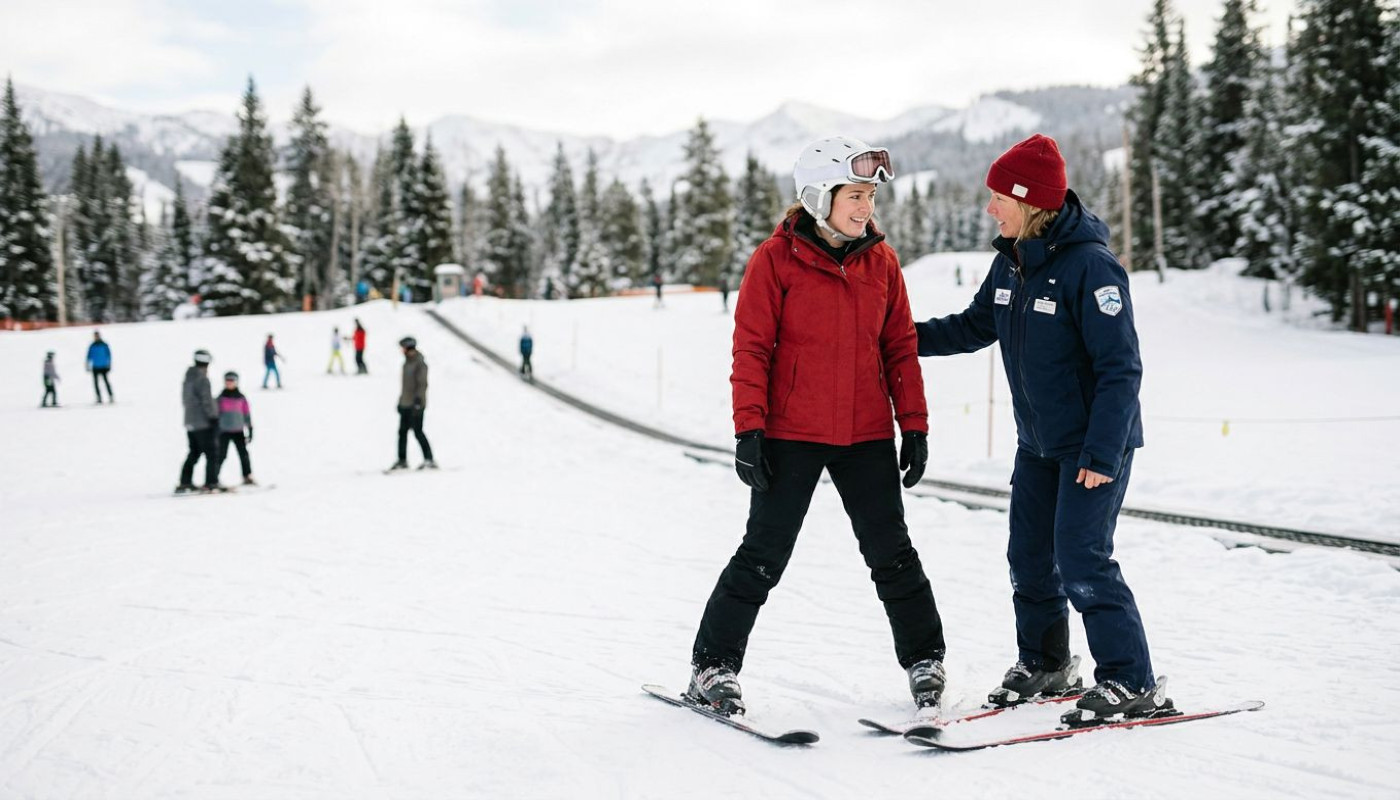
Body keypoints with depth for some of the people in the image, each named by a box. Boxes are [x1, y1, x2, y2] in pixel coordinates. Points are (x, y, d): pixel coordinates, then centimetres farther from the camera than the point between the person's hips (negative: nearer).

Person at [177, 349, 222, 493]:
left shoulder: (188, 379, 12)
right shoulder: (202, 379, -15)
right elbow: (207, 401, -19)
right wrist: (214, 418, -14)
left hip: (190, 423, 9)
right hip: (203, 423, -9)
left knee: (194, 453, 16)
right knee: (212, 454, -4)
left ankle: (185, 483, 15)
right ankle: (211, 484, -7)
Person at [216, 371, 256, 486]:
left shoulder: (241, 398, 3)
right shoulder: (221, 398, 0)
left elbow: (247, 415, 7)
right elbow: (216, 414, 4)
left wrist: (250, 431, 4)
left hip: (238, 431, 1)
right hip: (224, 431, -1)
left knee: (244, 454, -3)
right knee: (221, 455, -4)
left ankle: (248, 477, 5)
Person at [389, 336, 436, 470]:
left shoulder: (420, 364, -13)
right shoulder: (407, 363, 15)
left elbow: (422, 384, -18)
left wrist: (418, 400, -24)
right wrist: (401, 400, 21)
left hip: (416, 404, -9)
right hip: (405, 404, 9)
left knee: (417, 432, -10)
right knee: (402, 431, 10)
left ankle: (429, 459, -7)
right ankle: (402, 460, 18)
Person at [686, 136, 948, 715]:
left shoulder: (880, 260, 6)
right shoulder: (777, 259, -7)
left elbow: (900, 347, 10)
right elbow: (751, 349, -7)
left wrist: (914, 425, 6)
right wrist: (749, 429, -11)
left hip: (867, 436, 4)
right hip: (792, 435, -3)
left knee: (891, 551, 9)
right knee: (763, 555, 1)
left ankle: (924, 658, 23)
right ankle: (714, 665, 13)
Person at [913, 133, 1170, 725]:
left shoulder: (1089, 265, -21)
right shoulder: (1012, 260, 4)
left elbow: (1120, 367, -21)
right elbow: (976, 326, 18)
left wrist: (1102, 454, -23)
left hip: (1095, 443, -8)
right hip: (1038, 443, 8)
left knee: (1082, 560, -11)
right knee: (1029, 558, 12)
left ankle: (1132, 685, -1)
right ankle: (1044, 664, 30)